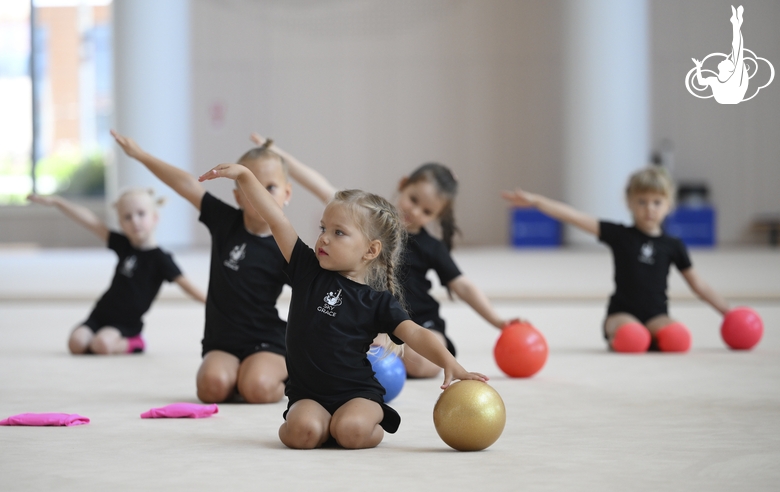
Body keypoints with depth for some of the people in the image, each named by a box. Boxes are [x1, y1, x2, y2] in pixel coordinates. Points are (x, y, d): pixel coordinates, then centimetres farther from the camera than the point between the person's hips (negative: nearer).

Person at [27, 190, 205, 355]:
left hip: (126, 323, -5)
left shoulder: (159, 259, -7)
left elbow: (184, 283, -15)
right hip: (99, 316, 5)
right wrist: (56, 201, 5)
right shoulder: (124, 246, 6)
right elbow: (91, 222, 6)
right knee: (76, 343, -21)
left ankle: (130, 343, -2)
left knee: (102, 343, -32)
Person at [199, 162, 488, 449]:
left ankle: (375, 427, 5)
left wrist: (450, 364, -26)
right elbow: (276, 220, 0)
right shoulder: (308, 270, 4)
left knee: (351, 431, -30)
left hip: (358, 393, -2)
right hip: (308, 395, 2)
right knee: (302, 432, -27)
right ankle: (327, 426, 8)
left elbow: (415, 334, -9)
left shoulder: (377, 300, -1)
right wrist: (243, 175, -5)